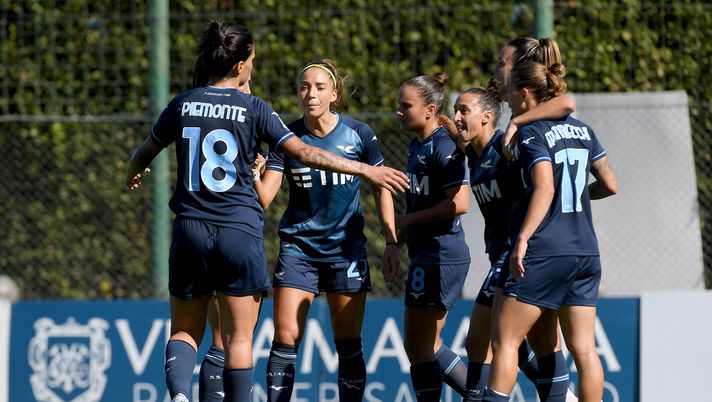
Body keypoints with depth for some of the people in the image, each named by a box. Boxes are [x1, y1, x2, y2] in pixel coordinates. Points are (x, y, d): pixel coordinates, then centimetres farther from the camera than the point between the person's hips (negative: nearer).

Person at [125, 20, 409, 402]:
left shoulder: (182, 105, 4)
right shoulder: (253, 109, -4)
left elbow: (145, 153, 18)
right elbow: (304, 153, -7)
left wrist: (132, 173, 42)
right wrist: (367, 171, -1)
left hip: (190, 228, 3)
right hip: (240, 231, -3)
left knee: (185, 332, 9)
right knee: (239, 339, 3)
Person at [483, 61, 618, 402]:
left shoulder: (532, 133, -8)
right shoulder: (582, 130, 13)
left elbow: (544, 188, -21)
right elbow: (610, 184, 14)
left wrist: (522, 239, -26)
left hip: (545, 254, -7)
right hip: (585, 252, 7)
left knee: (504, 339, -1)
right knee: (583, 348, 4)